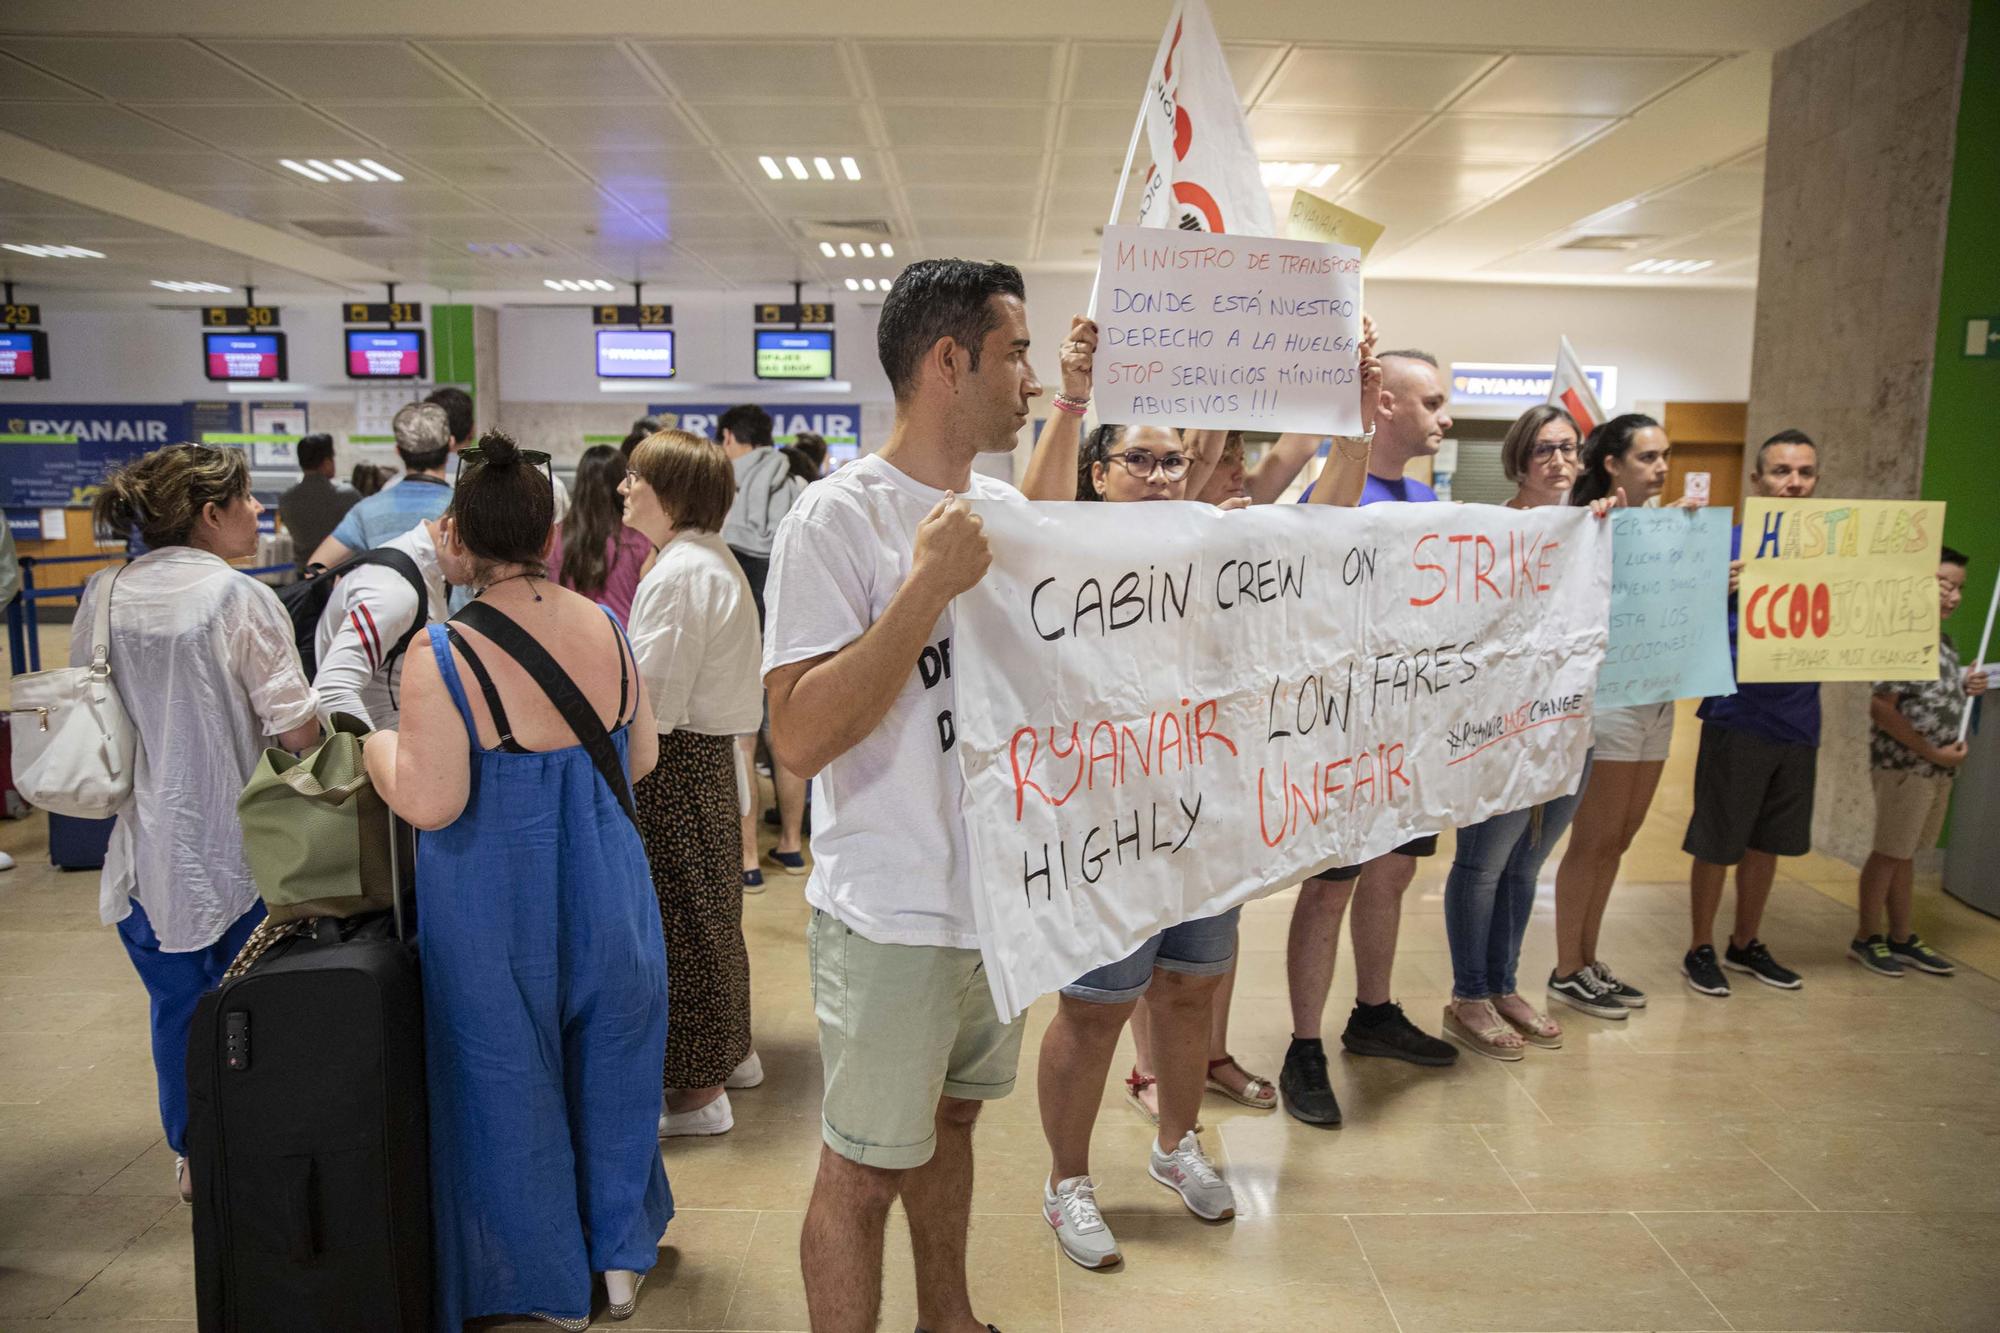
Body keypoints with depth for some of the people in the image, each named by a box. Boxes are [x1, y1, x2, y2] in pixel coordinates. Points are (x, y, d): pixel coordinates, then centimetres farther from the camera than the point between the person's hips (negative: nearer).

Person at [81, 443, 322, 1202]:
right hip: (233, 846, -5)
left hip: (146, 846, 5)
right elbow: (297, 727, -19)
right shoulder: (240, 598, -16)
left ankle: (193, 1158, 33)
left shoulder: (104, 596, 1)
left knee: (176, 1006, 17)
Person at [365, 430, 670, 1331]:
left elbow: (429, 803, -21)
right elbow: (642, 758, 4)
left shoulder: (441, 657, -19)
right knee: (607, 1067, 21)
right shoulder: (607, 628, -5)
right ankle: (620, 1256, 38)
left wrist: (373, 743, -4)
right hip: (605, 894, 4)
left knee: (513, 1082, 16)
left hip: (498, 911, -4)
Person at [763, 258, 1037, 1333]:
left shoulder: (1002, 505, 5)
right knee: (864, 1169, 8)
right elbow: (798, 737, -26)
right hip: (895, 915, -8)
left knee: (951, 1118, 25)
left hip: (1003, 894, 8)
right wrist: (928, 585, -28)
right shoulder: (839, 517, -18)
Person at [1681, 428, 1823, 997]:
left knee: (1767, 841, 16)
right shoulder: (1727, 544, -6)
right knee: (1716, 842, 4)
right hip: (1737, 716, -4)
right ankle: (1700, 950, 19)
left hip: (1798, 720, 4)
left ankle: (1746, 944, 31)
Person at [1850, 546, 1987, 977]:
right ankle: (1867, 939, 14)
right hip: (1904, 767, -8)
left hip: (1937, 769, 8)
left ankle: (1902, 938, 25)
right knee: (1889, 853, 2)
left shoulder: (1945, 641, 11)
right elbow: (1881, 708, -20)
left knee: (1906, 854, 16)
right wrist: (1932, 752, -17)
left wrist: (1966, 688, 2)